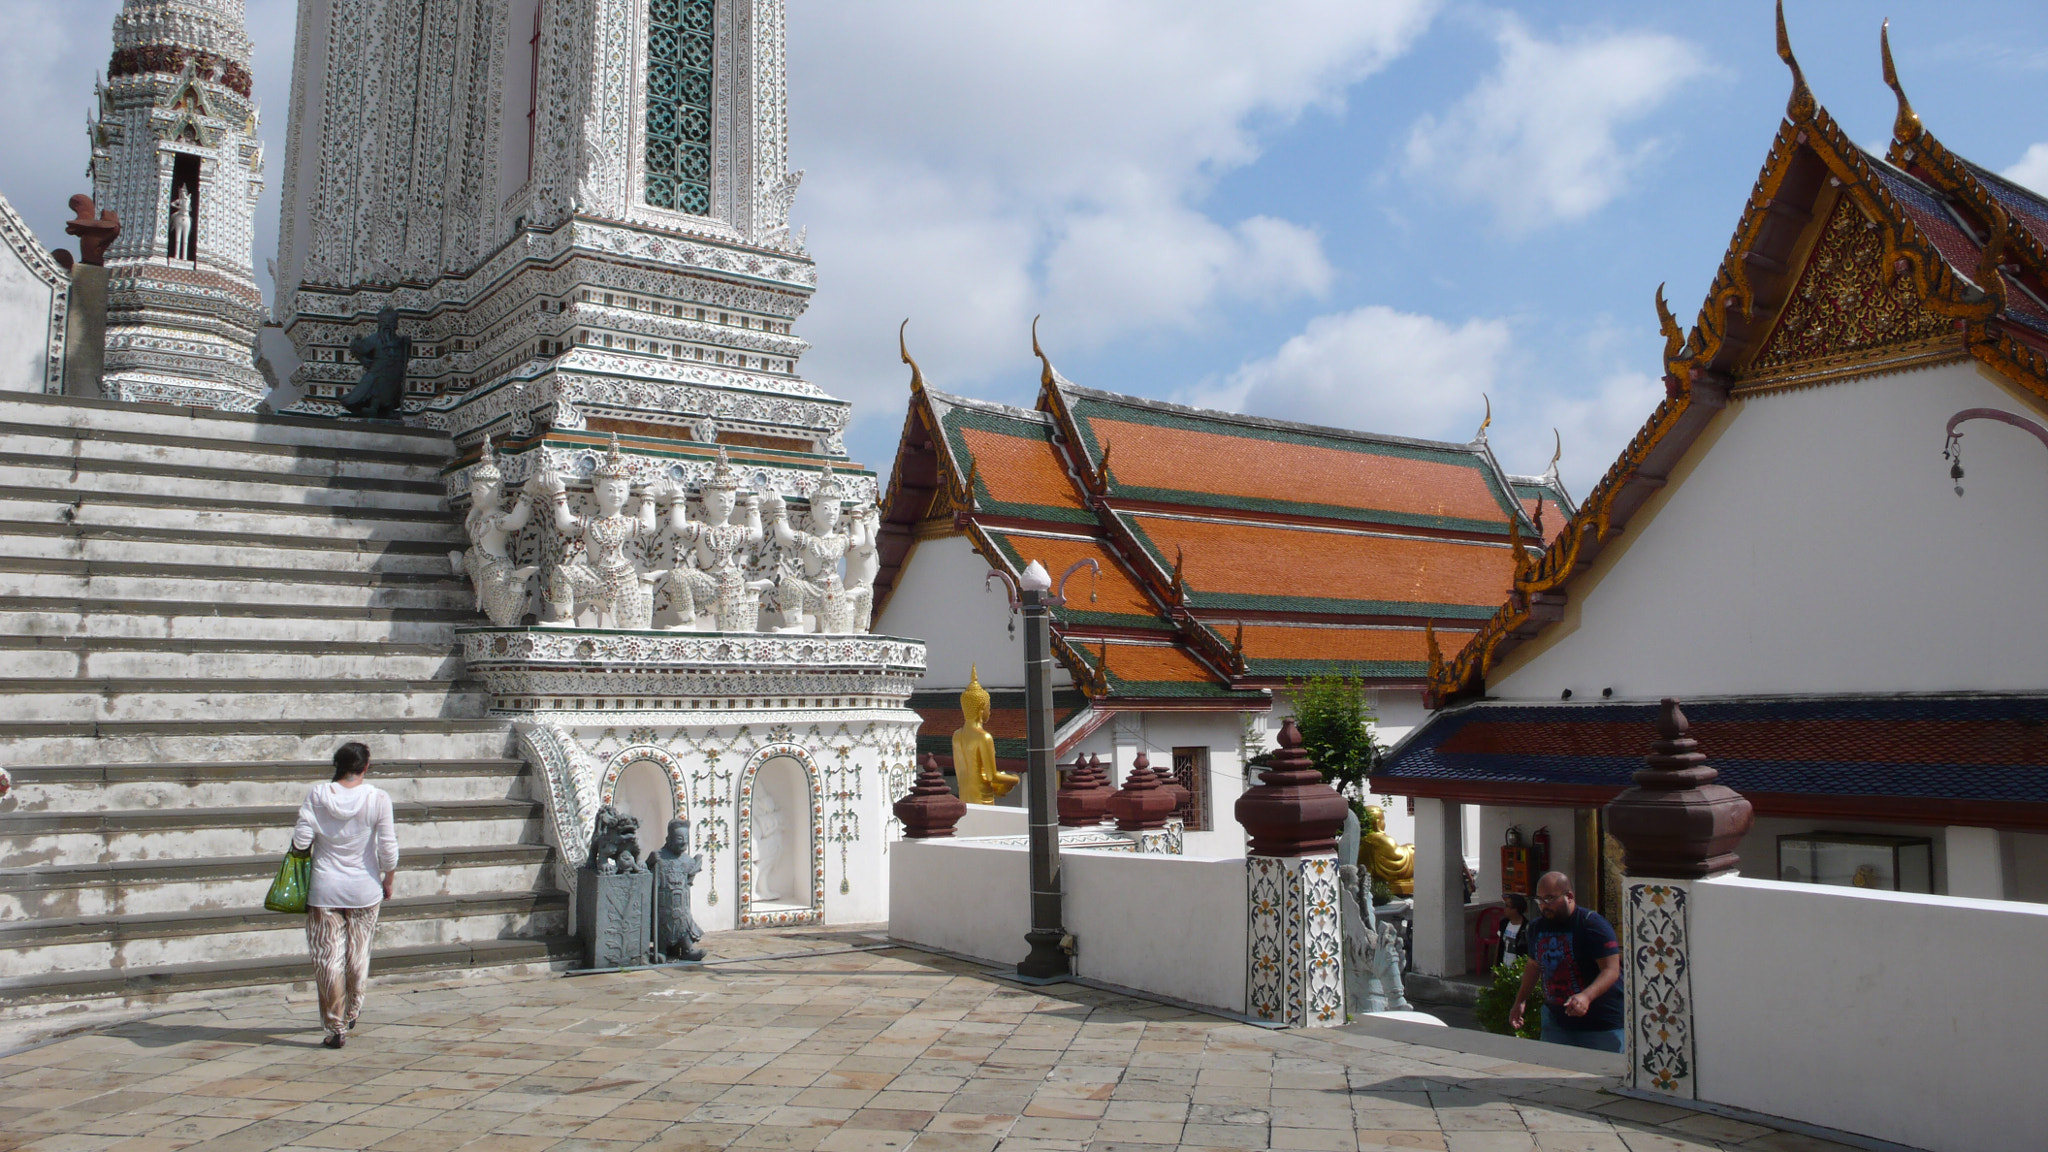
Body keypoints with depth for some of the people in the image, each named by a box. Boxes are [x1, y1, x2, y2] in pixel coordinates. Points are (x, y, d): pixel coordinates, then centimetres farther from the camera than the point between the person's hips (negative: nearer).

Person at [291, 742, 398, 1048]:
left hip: (324, 889, 0)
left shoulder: (317, 795, -8)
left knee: (327, 957, 5)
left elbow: (301, 840, -10)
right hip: (364, 889, 1)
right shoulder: (378, 799, -11)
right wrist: (388, 882, 6)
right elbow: (388, 849, -10)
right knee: (358, 954, 17)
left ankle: (336, 1027, 6)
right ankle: (351, 1013, 33)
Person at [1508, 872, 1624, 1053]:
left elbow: (1612, 970, -22)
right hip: (1556, 1021, 6)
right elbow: (1533, 966, 21)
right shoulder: (1537, 928, 6)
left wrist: (1586, 996, -36)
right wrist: (1520, 1001, 15)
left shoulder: (1593, 924, -15)